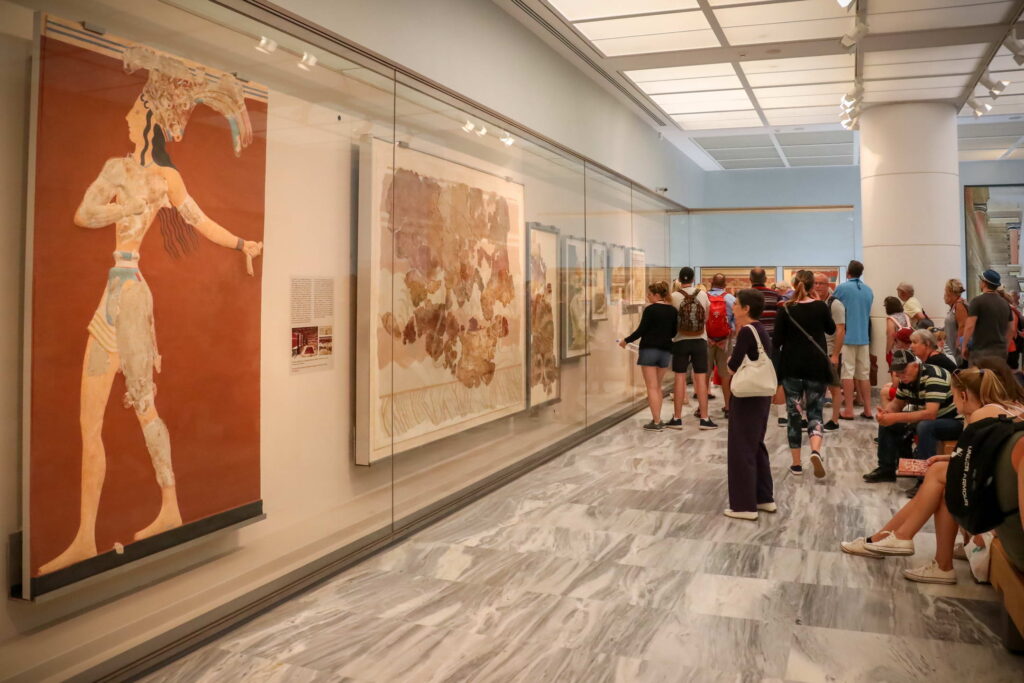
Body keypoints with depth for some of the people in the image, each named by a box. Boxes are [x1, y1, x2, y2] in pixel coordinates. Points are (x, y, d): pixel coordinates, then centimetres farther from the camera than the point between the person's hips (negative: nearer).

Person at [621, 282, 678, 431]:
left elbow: (641, 330, -12)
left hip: (649, 349, -6)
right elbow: (674, 332, 12)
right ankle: (657, 419, 15)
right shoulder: (673, 310, 5)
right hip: (665, 350, 6)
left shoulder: (650, 309, -11)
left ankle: (656, 422, -5)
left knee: (652, 387, -2)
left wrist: (626, 341, 2)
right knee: (658, 387, 16)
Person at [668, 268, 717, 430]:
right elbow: (706, 318, 11)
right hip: (700, 341, 1)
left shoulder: (675, 296, -8)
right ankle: (704, 419, 6)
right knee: (701, 379, 4)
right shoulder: (703, 294, -1)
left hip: (680, 341, -1)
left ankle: (677, 418, 8)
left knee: (680, 378, 4)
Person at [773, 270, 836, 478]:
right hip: (816, 366, 0)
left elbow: (777, 341, -6)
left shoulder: (785, 310, -5)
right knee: (815, 411, 8)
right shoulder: (821, 307, -2)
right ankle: (816, 450, -18)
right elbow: (831, 329, 16)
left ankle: (796, 463, 10)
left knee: (794, 413, 8)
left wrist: (775, 365, 7)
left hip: (791, 367, 0)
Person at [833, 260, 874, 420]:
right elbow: (867, 312, 18)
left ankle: (848, 411, -2)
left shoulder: (842, 288, -6)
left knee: (848, 373, -2)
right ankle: (867, 410, 11)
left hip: (846, 336, -4)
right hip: (863, 336, 5)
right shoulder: (869, 291, 10)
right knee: (864, 374, 9)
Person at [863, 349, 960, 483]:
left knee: (924, 427, -37)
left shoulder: (933, 377, -28)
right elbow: (897, 404, 9)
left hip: (954, 421, -8)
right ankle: (886, 468, 7)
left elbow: (930, 414, -38)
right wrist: (885, 412, -15)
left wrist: (895, 418, -38)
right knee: (886, 423, 0)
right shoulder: (906, 379, -3)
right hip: (927, 419, 8)